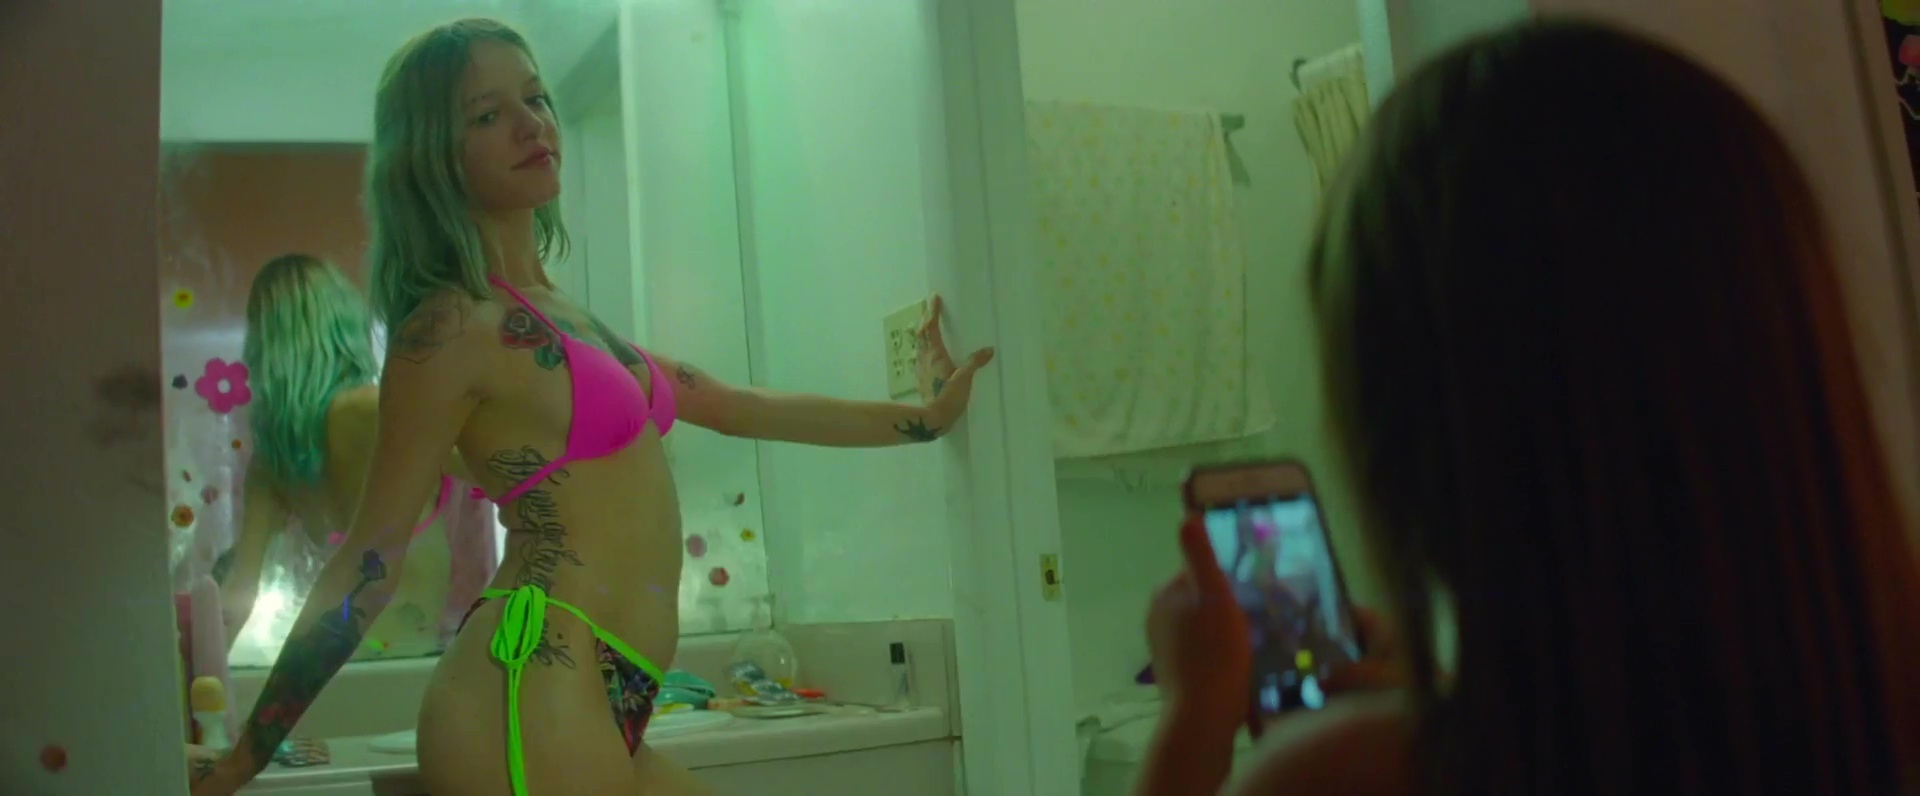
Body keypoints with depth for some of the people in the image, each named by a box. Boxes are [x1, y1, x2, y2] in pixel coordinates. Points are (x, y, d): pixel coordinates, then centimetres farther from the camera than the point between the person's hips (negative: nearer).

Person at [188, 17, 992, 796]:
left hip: (601, 716, 8)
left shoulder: (562, 318, 17)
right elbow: (368, 560, -6)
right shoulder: (455, 327, -8)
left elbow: (738, 407, 23)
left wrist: (921, 414, 28)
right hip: (529, 706, -8)